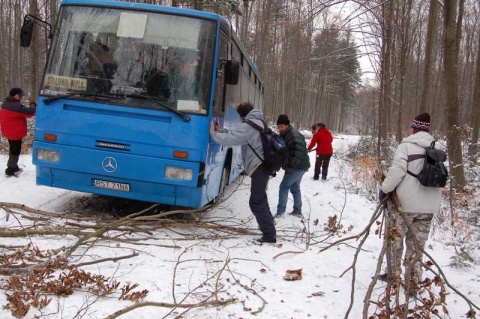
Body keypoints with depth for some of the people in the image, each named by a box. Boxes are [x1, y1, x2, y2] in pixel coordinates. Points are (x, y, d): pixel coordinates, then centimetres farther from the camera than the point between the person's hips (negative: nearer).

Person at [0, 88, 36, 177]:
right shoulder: (17, 106, -26)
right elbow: (30, 112, -23)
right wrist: (33, 105, -4)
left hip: (9, 132, 10)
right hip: (15, 133, -10)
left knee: (13, 149, 22)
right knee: (15, 151, 0)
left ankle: (13, 167, 33)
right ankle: (10, 170, 4)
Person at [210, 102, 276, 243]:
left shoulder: (249, 126, -15)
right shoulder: (257, 122, 16)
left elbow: (230, 139, -18)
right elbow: (236, 134, 22)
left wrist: (213, 133, -4)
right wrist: (222, 130, 15)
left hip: (258, 167, -10)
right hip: (262, 165, 10)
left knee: (256, 202, -7)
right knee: (260, 199, 26)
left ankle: (269, 235, -6)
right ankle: (268, 224, 42)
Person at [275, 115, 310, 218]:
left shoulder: (293, 135, -22)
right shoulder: (286, 134, 12)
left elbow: (299, 152, -31)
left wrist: (290, 166, -25)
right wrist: (287, 165, 5)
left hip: (298, 167, -10)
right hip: (300, 166, 10)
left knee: (284, 187, -6)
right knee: (295, 188, 18)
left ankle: (280, 212, -4)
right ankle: (297, 211, 26)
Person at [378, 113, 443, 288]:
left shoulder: (406, 146, -8)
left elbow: (397, 170, -19)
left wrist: (385, 189, -8)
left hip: (406, 203, -5)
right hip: (429, 205, 5)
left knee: (395, 239, 12)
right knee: (417, 243, 12)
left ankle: (393, 273, 19)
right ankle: (414, 279, 16)